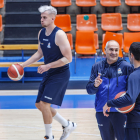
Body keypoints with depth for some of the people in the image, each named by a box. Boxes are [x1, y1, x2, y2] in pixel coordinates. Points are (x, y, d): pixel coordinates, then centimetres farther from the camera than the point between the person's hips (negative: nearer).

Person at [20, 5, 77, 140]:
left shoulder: (59, 34, -20)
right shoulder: (41, 33, 5)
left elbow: (68, 58, -21)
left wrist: (48, 66, -22)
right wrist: (23, 65, 11)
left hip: (60, 74, -9)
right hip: (49, 74, 9)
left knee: (44, 104, -14)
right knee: (39, 104, 11)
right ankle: (67, 125, 26)